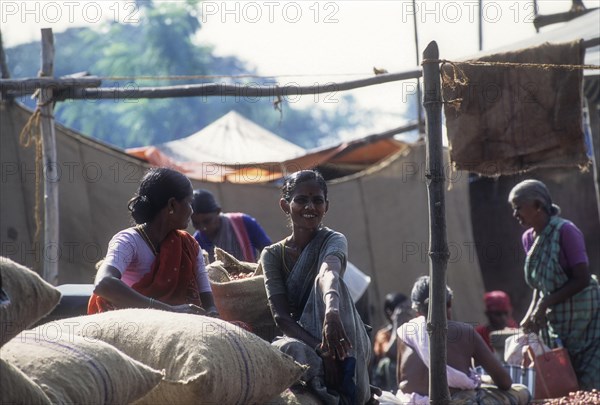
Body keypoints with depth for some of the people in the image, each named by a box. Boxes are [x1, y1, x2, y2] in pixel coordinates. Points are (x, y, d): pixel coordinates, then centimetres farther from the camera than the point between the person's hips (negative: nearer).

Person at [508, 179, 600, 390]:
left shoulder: (565, 231, -16)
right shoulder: (529, 238, 7)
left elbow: (582, 279, -19)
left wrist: (545, 305, -19)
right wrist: (532, 313, -1)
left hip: (582, 316, -7)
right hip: (554, 321, 7)